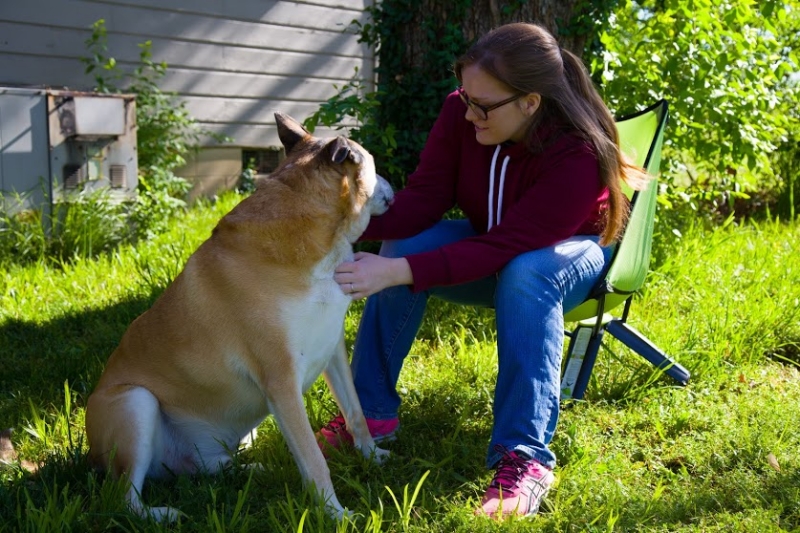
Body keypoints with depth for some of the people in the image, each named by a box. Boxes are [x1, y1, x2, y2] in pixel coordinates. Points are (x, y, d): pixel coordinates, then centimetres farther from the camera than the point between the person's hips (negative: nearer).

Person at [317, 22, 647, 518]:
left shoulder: (579, 155, -34)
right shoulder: (461, 113, -20)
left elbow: (504, 247, -39)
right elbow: (422, 201, -21)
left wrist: (398, 273, -49)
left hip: (571, 253, -4)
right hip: (492, 245, 4)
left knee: (525, 274, -39)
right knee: (402, 245, -23)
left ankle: (524, 458, -36)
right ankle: (372, 412, -13)